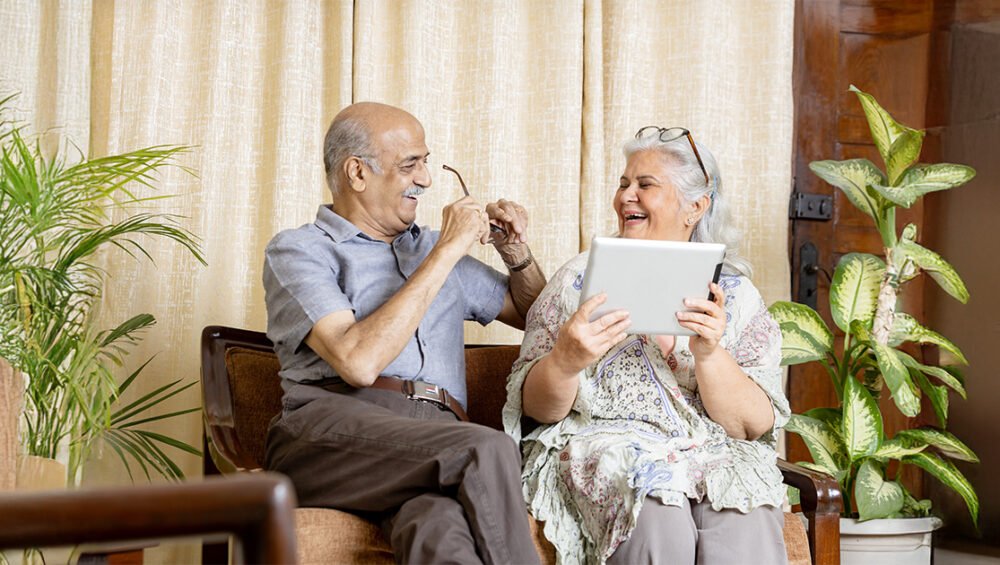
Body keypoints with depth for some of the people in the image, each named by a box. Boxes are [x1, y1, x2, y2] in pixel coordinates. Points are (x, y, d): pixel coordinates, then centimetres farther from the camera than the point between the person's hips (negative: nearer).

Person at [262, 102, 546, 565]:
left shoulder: (430, 248, 31)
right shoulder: (297, 250, 11)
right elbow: (358, 361, -8)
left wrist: (518, 256, 21)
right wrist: (446, 253, -2)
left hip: (436, 442, 4)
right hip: (331, 426, -3)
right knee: (488, 450, -36)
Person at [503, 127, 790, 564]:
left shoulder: (735, 295, 11)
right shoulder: (582, 278, 10)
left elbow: (756, 427, 2)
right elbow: (536, 409, 5)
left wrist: (709, 354, -16)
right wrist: (565, 360, -18)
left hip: (715, 457, 1)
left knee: (743, 528, -33)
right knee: (658, 523, -34)